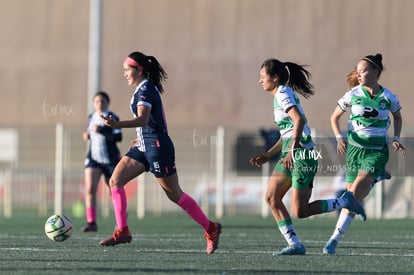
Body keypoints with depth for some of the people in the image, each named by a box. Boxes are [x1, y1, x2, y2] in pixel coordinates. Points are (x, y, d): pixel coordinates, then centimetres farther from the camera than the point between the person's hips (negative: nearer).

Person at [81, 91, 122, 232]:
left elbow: (118, 137, -19)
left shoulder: (112, 118, -9)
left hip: (110, 159, -4)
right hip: (93, 157, 4)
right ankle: (91, 222, -19)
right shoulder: (91, 118, 10)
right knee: (90, 189, -16)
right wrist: (88, 135, 6)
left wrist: (101, 131, -28)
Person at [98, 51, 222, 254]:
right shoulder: (144, 88, 12)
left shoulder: (146, 89, -18)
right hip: (144, 147, 10)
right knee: (115, 181, -2)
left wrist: (117, 125, -47)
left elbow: (143, 119, -33)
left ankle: (211, 229, 12)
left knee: (175, 195, -1)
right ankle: (122, 231, -5)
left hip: (157, 146, -10)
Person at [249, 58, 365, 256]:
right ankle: (295, 245, -1)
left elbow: (299, 120, -26)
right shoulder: (280, 95, 19)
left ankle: (344, 202, 5)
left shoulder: (283, 94, -11)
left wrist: (292, 150, -33)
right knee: (271, 198, 0)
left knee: (300, 211, -9)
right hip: (289, 154, 10)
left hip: (301, 154, -10)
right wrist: (268, 155, 22)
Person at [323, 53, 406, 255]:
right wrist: (339, 138, -8)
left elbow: (398, 117, 17)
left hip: (377, 151, -2)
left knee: (355, 193, -18)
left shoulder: (388, 98, -3)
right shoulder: (353, 95, -3)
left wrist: (396, 139, 3)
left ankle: (335, 238, -20)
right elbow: (334, 117, 8)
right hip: (354, 148, 3)